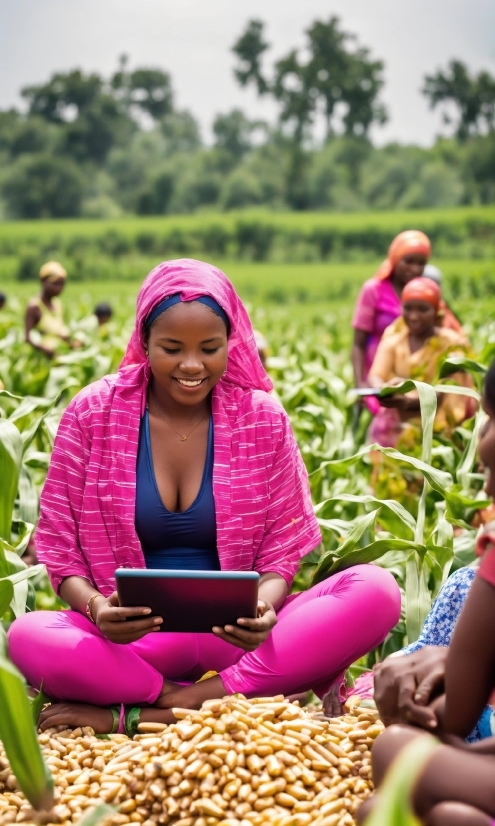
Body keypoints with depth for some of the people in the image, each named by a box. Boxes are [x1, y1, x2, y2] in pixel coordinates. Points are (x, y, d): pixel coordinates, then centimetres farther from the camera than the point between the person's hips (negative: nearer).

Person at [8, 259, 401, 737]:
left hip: (234, 636, 2)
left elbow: (281, 550, 3)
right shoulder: (93, 413, -1)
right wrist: (95, 607, -21)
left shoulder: (261, 417, 2)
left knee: (376, 591, -25)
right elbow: (60, 550, 1)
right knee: (27, 636, -33)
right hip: (133, 638, -1)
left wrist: (263, 607, -20)